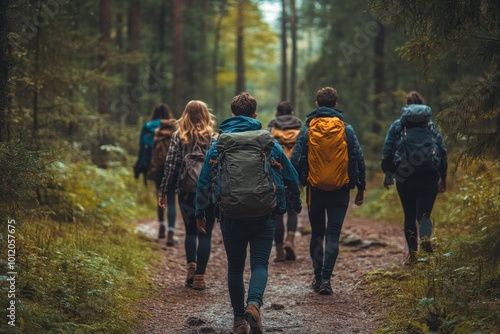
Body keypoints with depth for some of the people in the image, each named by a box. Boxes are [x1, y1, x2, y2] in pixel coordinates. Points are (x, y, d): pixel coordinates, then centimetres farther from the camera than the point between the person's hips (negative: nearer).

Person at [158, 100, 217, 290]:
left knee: (190, 231, 17)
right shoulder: (213, 139, -3)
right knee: (205, 234, 6)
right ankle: (199, 276, 2)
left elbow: (171, 166, -1)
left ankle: (191, 267, 0)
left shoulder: (178, 137, 0)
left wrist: (163, 192, 5)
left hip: (185, 192, 2)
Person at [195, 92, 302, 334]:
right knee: (259, 264, 1)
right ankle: (254, 303, -26)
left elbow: (204, 181, 2)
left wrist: (200, 213, 11)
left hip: (232, 216, 1)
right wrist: (296, 203, 26)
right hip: (264, 215, 0)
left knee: (235, 267, 12)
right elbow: (291, 176, 10)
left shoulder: (219, 144, 2)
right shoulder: (269, 143, 4)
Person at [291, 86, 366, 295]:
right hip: (340, 191, 0)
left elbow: (295, 160, -2)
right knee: (333, 235, 2)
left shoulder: (307, 129, 0)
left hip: (315, 189, 1)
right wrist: (360, 188, 9)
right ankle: (326, 278, -9)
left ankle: (318, 276, 19)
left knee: (317, 233, 15)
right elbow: (358, 159, 1)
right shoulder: (346, 129, 1)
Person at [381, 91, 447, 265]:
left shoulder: (397, 126, 4)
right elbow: (443, 152, 7)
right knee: (424, 213, 2)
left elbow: (387, 152, 3)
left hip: (404, 178, 0)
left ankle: (412, 253, 12)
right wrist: (443, 177, 15)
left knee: (409, 216, 11)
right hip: (429, 177, 0)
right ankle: (425, 236, -30)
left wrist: (387, 174, 13)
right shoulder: (432, 126, 7)